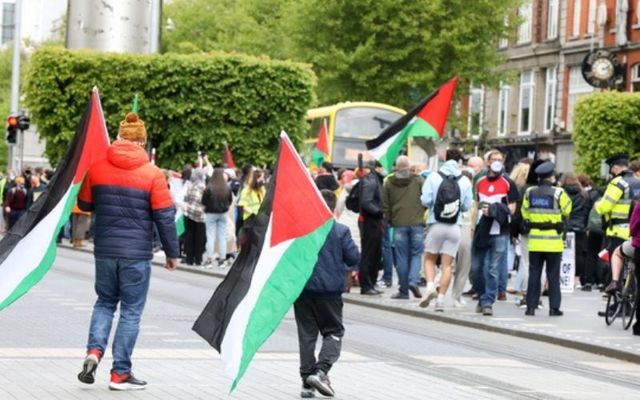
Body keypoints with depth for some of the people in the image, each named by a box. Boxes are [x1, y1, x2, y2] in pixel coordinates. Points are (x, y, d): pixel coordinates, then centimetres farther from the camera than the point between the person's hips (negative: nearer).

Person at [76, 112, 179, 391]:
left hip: (105, 250, 3)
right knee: (131, 310, 6)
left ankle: (94, 351, -2)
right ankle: (120, 373, 7)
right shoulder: (152, 174, -8)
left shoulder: (97, 167, -1)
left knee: (105, 302, 20)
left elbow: (84, 204, 11)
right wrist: (172, 252, 5)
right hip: (137, 253, -3)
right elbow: (165, 217, -5)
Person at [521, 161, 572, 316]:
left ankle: (531, 306, 4)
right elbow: (567, 211, 2)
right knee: (553, 275, 4)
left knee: (534, 273, 7)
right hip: (553, 241, -3)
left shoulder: (529, 193, 0)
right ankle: (554, 307, 3)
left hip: (535, 240, 3)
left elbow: (525, 213, 9)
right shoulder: (558, 193, -10)